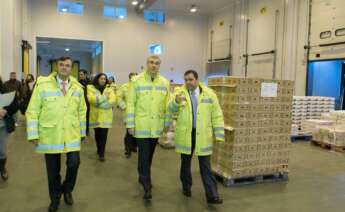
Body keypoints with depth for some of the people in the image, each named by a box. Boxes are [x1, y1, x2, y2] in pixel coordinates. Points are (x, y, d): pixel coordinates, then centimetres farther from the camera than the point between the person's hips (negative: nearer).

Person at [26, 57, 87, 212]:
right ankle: (55, 198, 34)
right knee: (53, 169, 9)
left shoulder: (77, 87, 5)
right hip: (50, 135, -2)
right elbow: (32, 111, -4)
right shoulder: (43, 84, -5)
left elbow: (82, 111, 12)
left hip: (72, 135, 2)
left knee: (74, 163, -3)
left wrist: (82, 131, 14)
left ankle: (67, 190, 29)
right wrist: (33, 134, -7)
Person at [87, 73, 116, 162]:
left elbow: (113, 100, -7)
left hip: (106, 116, 0)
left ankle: (101, 154, -1)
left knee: (103, 134, -6)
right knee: (97, 134, 11)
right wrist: (105, 98, -13)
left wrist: (98, 101, -14)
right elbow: (91, 99, -15)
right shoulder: (91, 88, 3)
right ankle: (99, 150, 32)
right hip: (95, 115, 0)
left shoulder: (109, 89, 8)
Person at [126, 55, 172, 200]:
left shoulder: (165, 83, 4)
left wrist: (167, 123, 6)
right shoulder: (136, 81, -6)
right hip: (141, 126, -3)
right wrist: (130, 125, -7)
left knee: (149, 155, 16)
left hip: (156, 126, 4)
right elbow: (130, 104, -6)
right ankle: (147, 186, 8)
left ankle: (143, 177, 38)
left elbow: (167, 104, 7)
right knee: (144, 156, -1)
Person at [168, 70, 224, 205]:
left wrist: (219, 135, -2)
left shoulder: (209, 94, 0)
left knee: (205, 166, 3)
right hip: (185, 134, 1)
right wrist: (176, 101, -37)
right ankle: (186, 187, 35)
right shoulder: (179, 92, 0)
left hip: (202, 135, -1)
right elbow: (172, 109, -14)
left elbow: (217, 115, 1)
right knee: (185, 162, 15)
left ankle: (212, 195, 8)